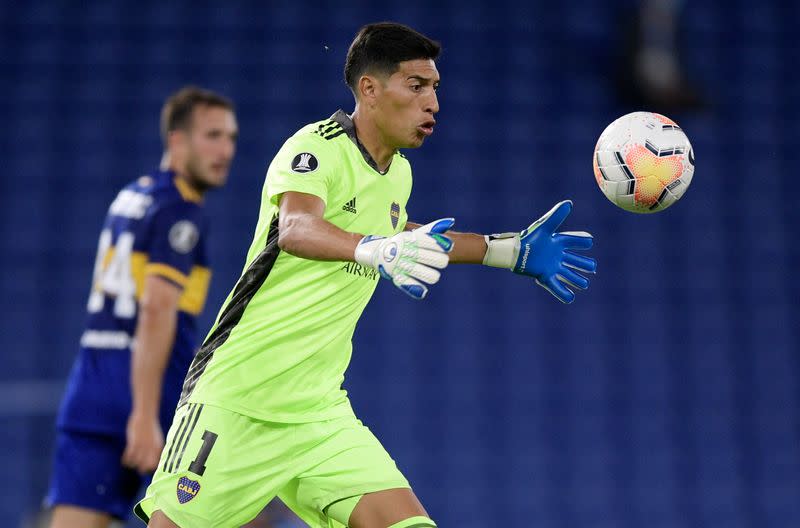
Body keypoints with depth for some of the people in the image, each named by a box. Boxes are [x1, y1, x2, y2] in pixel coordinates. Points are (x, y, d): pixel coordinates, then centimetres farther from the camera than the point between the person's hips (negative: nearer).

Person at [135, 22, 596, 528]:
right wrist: (376, 250, -55)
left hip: (320, 413, 7)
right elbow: (295, 229, -35)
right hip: (235, 404, -6)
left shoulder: (399, 173, 9)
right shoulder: (318, 147, -13)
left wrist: (514, 250, 29)